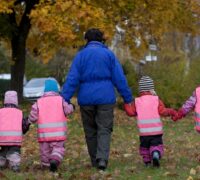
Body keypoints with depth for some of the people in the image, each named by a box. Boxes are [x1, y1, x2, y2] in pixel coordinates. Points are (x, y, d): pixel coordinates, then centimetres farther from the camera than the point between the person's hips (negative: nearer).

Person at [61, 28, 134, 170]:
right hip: (106, 98, -1)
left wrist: (65, 99, -3)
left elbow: (72, 79, -2)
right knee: (104, 129, -1)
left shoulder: (81, 55, 4)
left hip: (86, 98, 1)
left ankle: (95, 161, 14)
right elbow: (119, 78, 2)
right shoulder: (109, 54, 4)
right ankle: (102, 158, -20)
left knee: (90, 131, 11)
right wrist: (128, 98, 7)